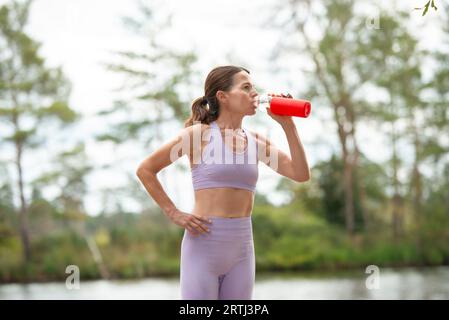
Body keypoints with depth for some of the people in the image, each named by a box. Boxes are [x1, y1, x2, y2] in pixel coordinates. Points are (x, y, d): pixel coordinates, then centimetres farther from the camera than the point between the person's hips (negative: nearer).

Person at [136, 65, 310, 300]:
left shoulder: (256, 141, 9)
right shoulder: (200, 133, -5)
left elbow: (301, 174, 1)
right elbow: (145, 170, -1)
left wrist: (287, 124, -3)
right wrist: (174, 214, -6)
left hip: (242, 250, 5)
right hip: (203, 246, -5)